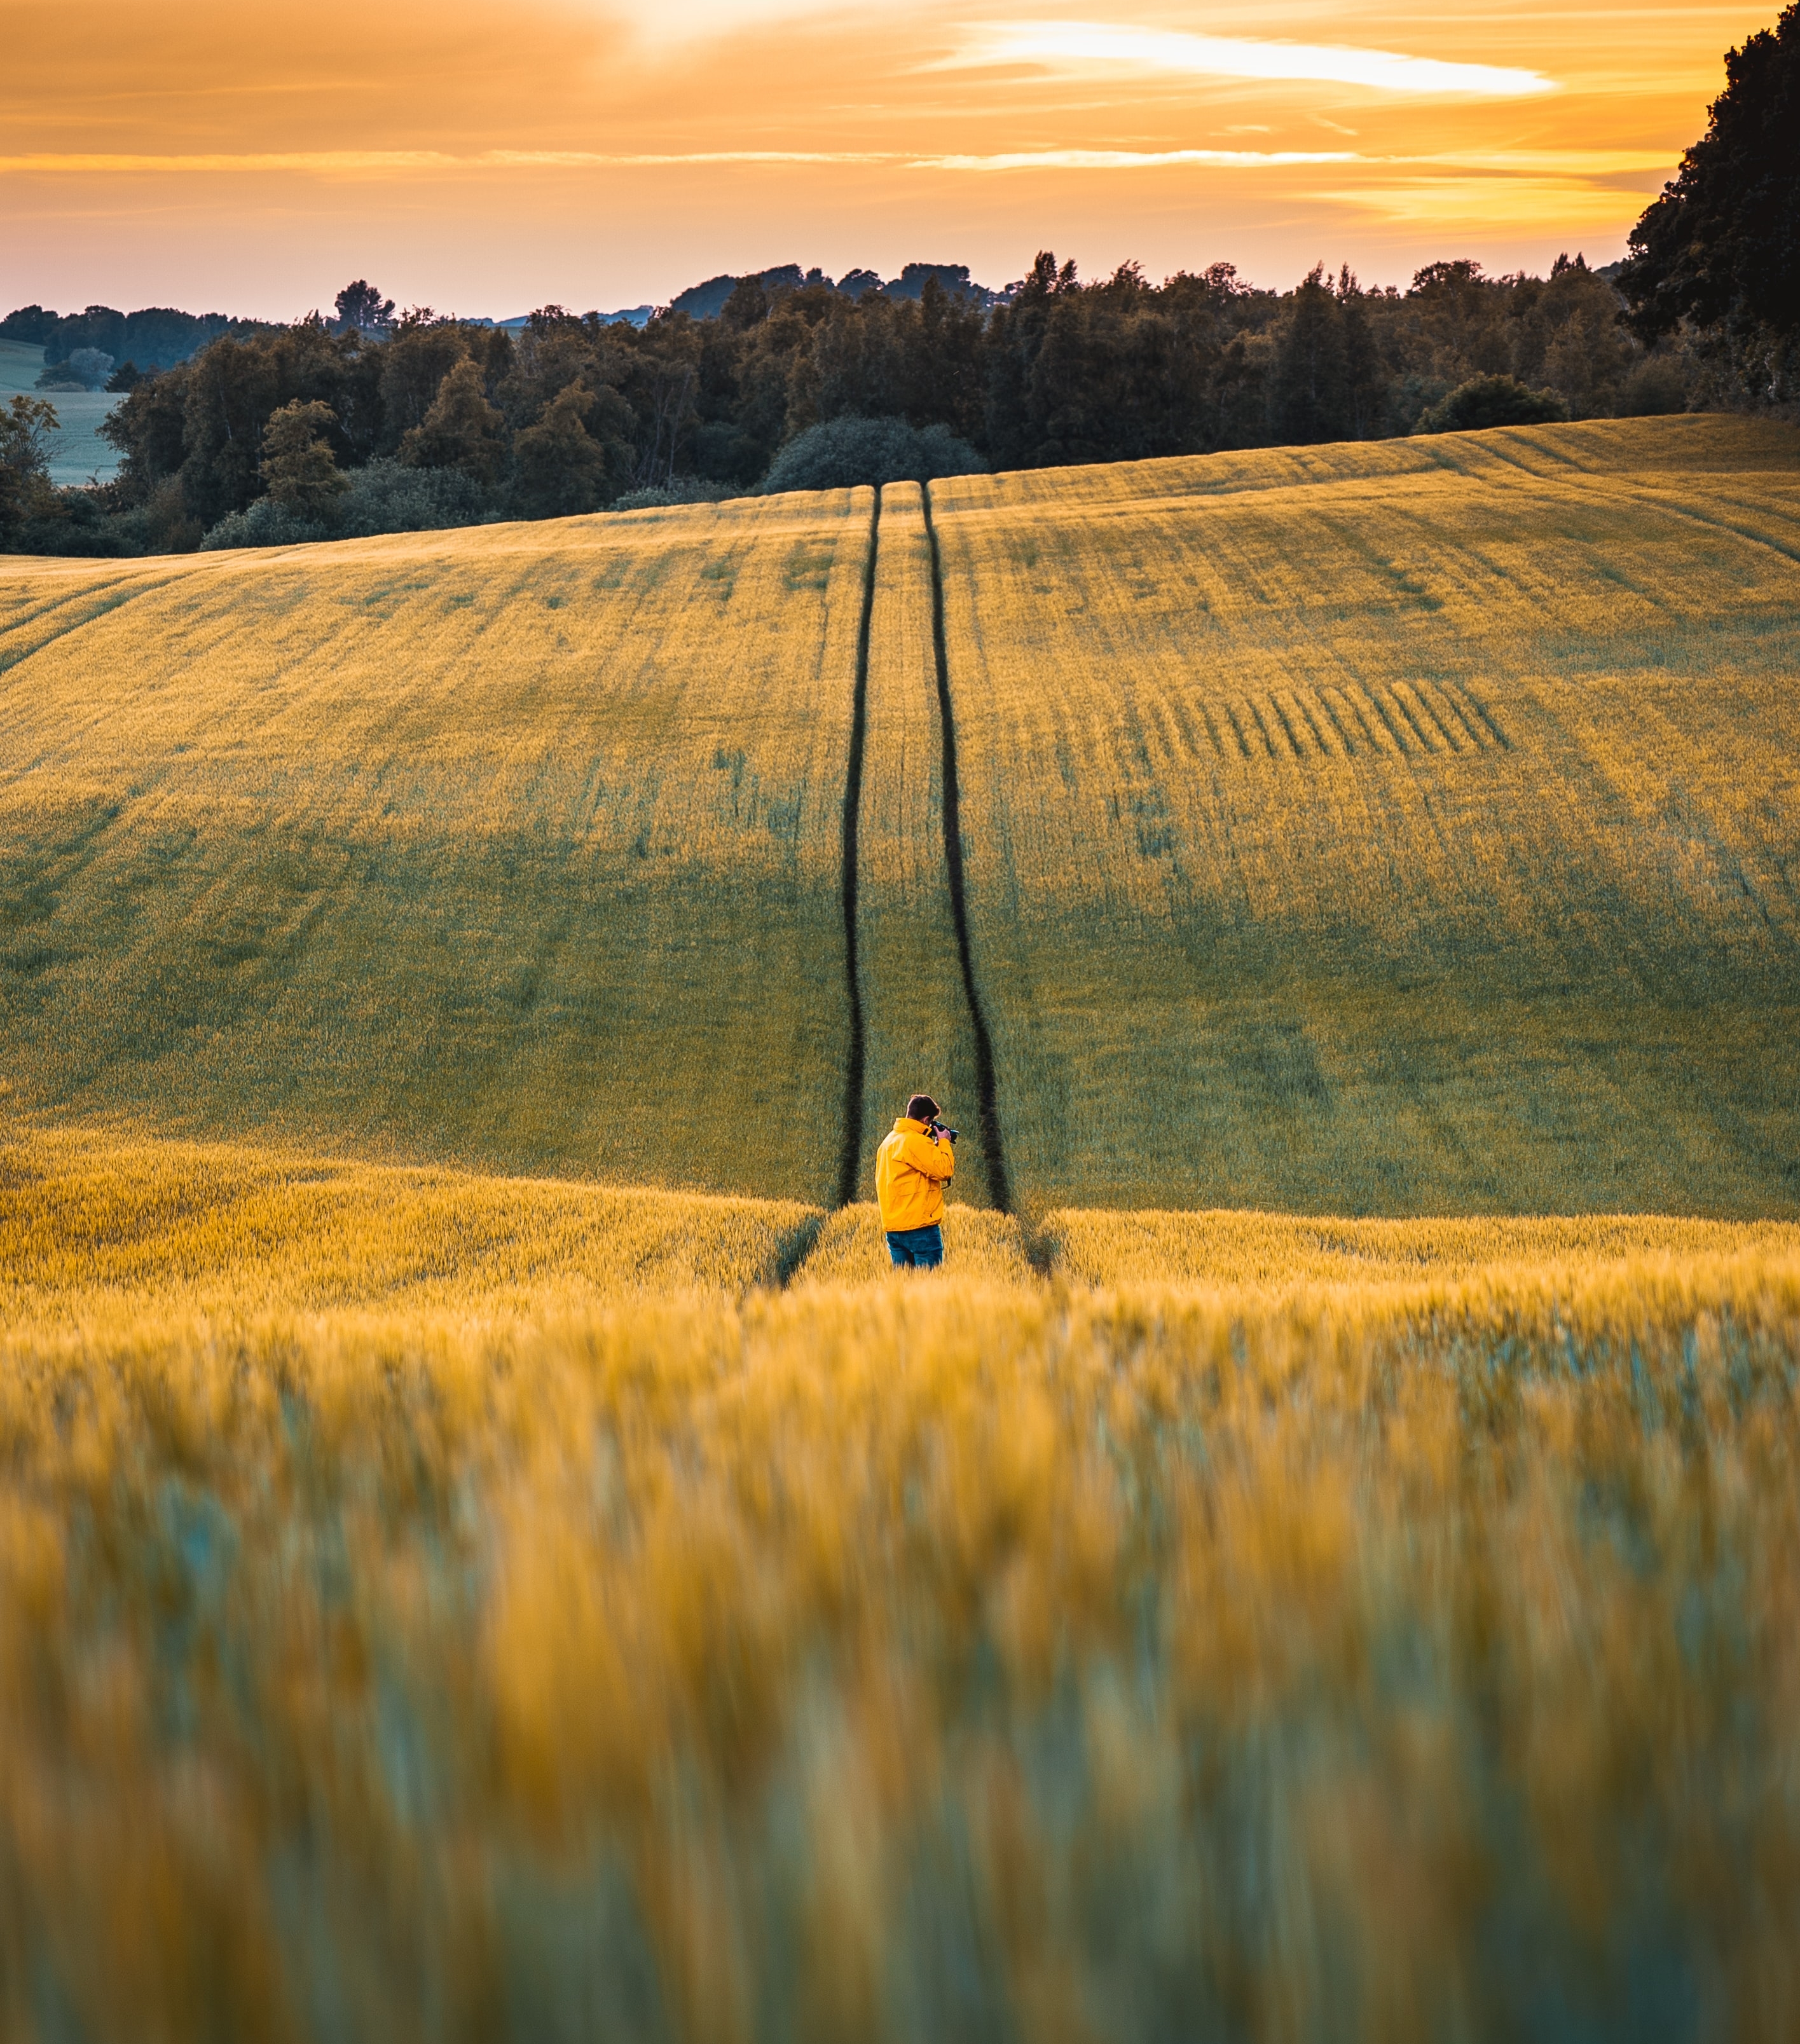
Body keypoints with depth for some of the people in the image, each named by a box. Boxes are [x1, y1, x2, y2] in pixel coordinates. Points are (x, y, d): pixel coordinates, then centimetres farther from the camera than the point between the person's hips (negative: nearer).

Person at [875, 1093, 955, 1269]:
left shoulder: (889, 1140, 15)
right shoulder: (916, 1141, -14)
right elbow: (944, 1170, -18)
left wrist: (936, 1145, 16)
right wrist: (944, 1143, -3)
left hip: (893, 1226, 9)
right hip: (920, 1226, -9)